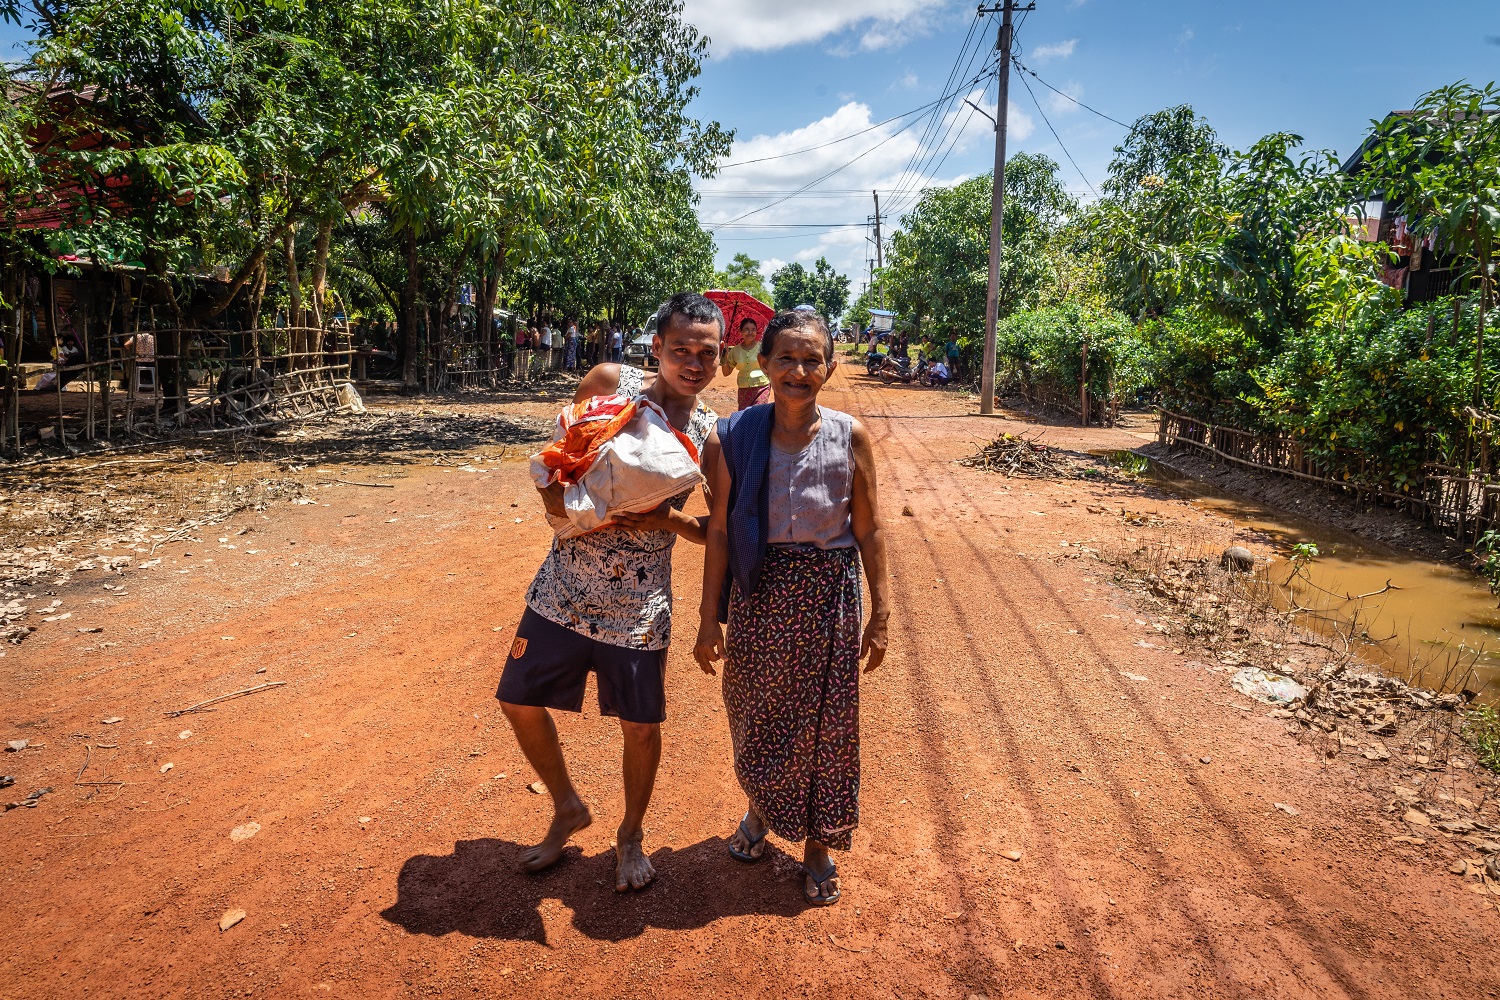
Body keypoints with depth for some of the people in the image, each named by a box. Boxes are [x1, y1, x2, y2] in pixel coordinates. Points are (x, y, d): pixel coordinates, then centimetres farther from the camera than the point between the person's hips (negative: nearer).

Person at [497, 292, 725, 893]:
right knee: (520, 702, 11)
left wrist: (669, 518, -18)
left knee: (641, 727, 8)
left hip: (638, 605, -2)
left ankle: (631, 835, 37)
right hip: (563, 588, 2)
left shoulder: (712, 437, -6)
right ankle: (568, 809, 37)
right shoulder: (609, 383, -5)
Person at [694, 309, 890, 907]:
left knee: (825, 723, 11)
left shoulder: (849, 437, -7)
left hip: (828, 597, 0)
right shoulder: (737, 435, -7)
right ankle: (759, 811, 46)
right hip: (757, 594, 1)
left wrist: (880, 613, -1)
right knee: (754, 715, 15)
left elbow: (868, 530, -1)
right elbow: (719, 529, -4)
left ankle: (818, 846, 33)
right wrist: (709, 617, -2)